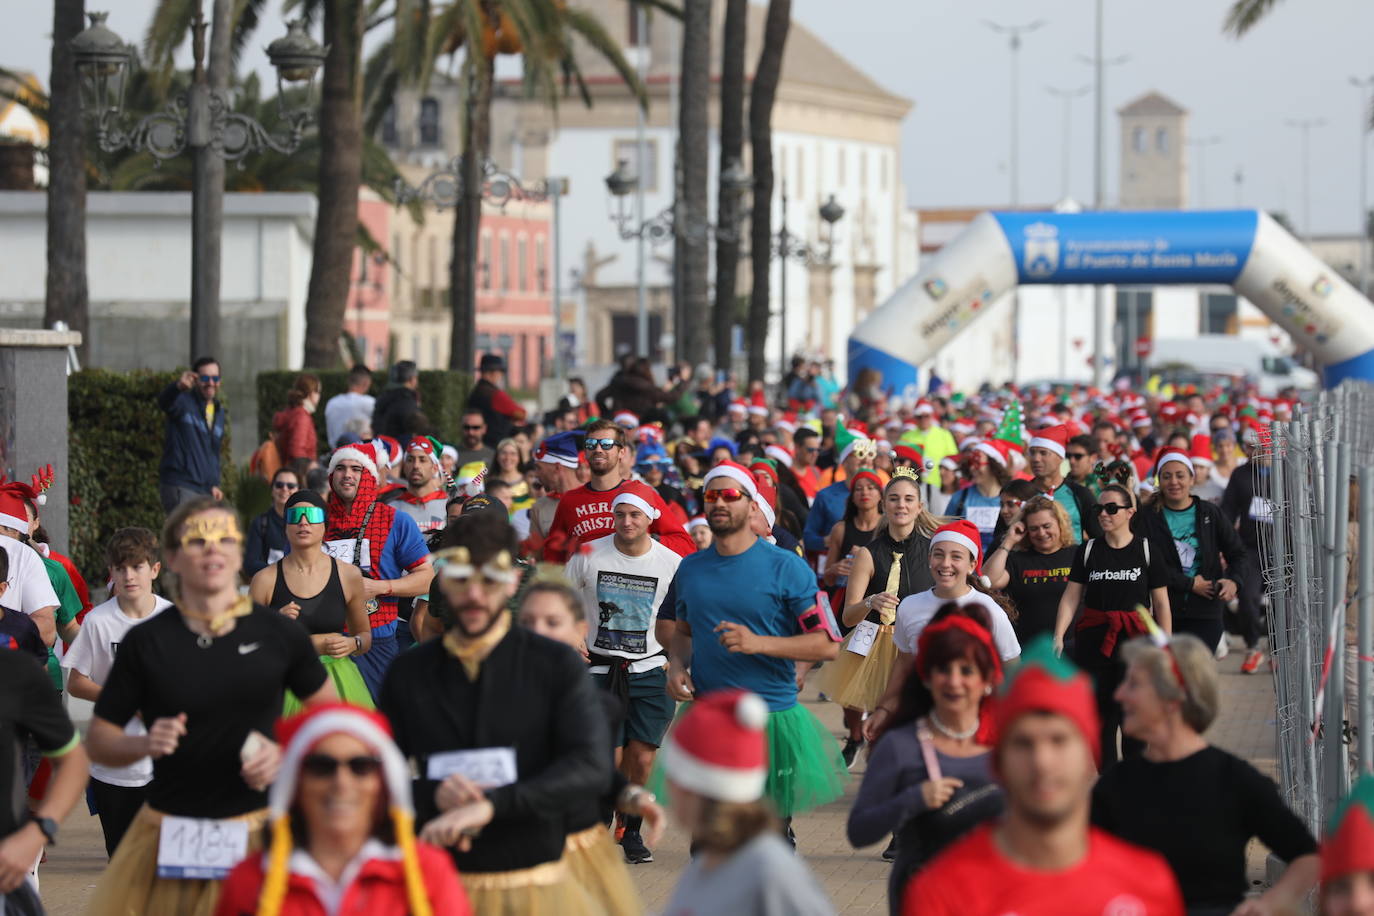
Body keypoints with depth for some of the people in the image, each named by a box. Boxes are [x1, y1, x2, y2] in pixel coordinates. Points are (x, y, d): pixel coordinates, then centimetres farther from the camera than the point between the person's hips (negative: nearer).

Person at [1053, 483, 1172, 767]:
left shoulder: (1146, 550, 1)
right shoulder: (1089, 550, 7)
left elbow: (1161, 603, 3)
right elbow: (1071, 596, 4)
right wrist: (1058, 636, -8)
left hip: (1135, 638, -2)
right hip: (1094, 642, 2)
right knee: (1101, 715, 5)